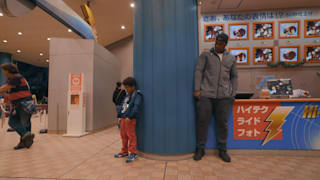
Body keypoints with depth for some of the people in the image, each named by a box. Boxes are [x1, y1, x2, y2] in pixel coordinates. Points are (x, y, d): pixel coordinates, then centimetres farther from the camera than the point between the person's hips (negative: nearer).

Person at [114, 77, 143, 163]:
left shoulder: (137, 95, -10)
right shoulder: (127, 95, 17)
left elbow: (136, 107, -21)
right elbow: (122, 106, 20)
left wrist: (129, 117, -25)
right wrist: (119, 116, 14)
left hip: (130, 119, -9)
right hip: (123, 118, 9)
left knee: (131, 135, -3)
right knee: (123, 135, 16)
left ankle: (133, 153, 9)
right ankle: (124, 151, 30)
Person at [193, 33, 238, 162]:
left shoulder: (231, 59, 18)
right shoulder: (205, 55, 11)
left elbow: (234, 77, 20)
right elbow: (198, 71, 3)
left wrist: (233, 94, 9)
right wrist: (197, 89, -7)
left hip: (224, 96, 2)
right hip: (206, 94, -2)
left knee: (223, 123, 5)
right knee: (202, 121, 0)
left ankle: (222, 150, 22)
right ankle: (200, 149, 16)